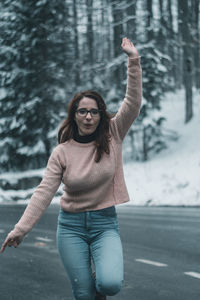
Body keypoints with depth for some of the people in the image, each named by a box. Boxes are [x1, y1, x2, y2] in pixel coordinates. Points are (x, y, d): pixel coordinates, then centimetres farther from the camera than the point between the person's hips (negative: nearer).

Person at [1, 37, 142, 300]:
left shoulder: (112, 136, -2)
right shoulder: (61, 153, -4)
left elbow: (133, 103, -11)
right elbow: (44, 192, -8)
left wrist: (133, 60, -19)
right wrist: (21, 228, -17)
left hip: (105, 223, 0)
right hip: (71, 226, 1)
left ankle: (102, 278, 14)